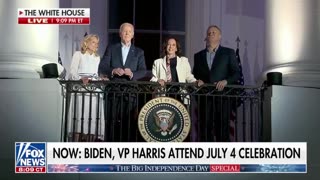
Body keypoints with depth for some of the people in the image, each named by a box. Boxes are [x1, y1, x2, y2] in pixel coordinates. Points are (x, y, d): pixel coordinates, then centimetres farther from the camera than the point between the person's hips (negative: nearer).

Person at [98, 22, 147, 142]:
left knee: (130, 122, -4)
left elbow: (143, 71, 4)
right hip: (114, 91, 0)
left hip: (131, 92, 0)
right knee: (113, 121, -3)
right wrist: (113, 71, -16)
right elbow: (101, 68, 4)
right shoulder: (111, 49, 13)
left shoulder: (139, 52, 15)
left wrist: (132, 74, -16)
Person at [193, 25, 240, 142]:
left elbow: (236, 73, 4)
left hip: (222, 96, -3)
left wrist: (225, 81, -12)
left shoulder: (228, 53, 9)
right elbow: (195, 75, 21)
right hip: (204, 97, 3)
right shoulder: (198, 55, 18)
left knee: (222, 128, -5)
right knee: (205, 129, 0)